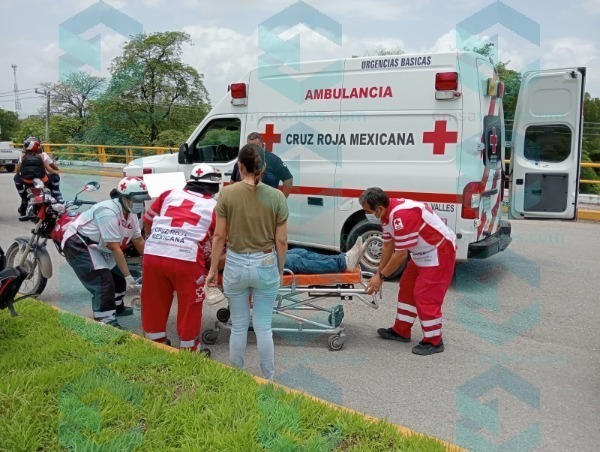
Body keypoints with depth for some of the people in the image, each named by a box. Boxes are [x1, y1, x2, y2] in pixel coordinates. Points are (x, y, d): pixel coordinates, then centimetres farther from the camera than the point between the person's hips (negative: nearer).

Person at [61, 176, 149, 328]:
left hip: (97, 245, 10)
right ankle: (106, 322, -14)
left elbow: (138, 240, 8)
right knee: (103, 281, -18)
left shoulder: (131, 213, -3)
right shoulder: (108, 212, -31)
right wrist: (128, 276, -27)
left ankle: (116, 307, 36)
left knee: (118, 274, 14)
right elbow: (115, 248, -30)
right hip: (78, 244, -10)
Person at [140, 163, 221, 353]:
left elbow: (148, 220, 26)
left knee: (155, 302, 19)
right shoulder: (215, 207, 12)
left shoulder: (169, 194, 19)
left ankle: (156, 344, 37)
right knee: (189, 305, 12)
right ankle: (189, 350, 24)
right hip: (185, 259, -3)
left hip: (152, 255, 4)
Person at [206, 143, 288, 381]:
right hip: (266, 265, 0)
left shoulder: (227, 194, -9)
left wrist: (213, 269, 5)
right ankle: (268, 379, 25)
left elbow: (219, 236, -6)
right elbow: (281, 240, -5)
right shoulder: (276, 196, -8)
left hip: (235, 265, 0)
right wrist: (280, 270, 10)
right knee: (263, 327, 13)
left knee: (238, 326, 16)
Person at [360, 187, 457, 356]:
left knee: (425, 296, -7)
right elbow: (388, 246, 9)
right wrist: (378, 273, 11)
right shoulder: (387, 214, 0)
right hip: (423, 253, 10)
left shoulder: (401, 215, -31)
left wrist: (381, 276, -16)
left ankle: (433, 341, 7)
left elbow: (401, 254, -26)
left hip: (440, 251, -10)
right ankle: (401, 331, 26)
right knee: (407, 288, 14)